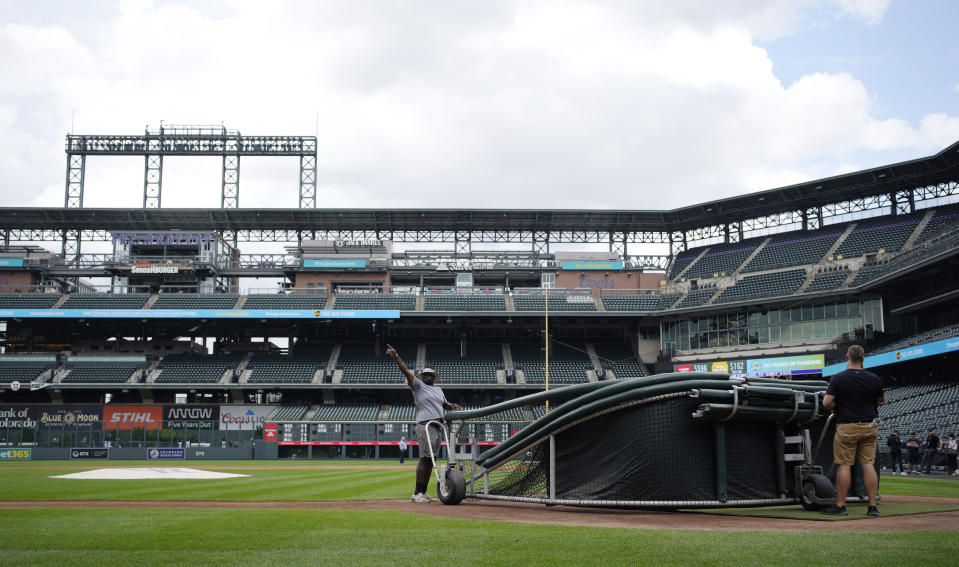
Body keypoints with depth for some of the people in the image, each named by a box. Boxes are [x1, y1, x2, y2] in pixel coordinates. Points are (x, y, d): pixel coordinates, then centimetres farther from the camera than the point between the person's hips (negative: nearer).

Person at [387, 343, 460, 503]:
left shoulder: (438, 390, 24)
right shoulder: (418, 385, 5)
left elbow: (444, 405, 33)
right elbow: (406, 371, -5)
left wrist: (453, 406, 10)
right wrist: (396, 356, -15)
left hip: (438, 428, 7)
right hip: (425, 426, -7)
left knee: (430, 460, 7)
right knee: (425, 459, -13)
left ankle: (422, 492, 10)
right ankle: (418, 493, -12)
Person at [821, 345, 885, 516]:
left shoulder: (838, 378, -9)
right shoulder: (874, 379, 2)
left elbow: (826, 402, -13)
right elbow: (881, 400, 17)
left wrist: (836, 408, 7)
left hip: (847, 427, -3)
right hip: (870, 427, 3)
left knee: (844, 465, 0)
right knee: (868, 464, 5)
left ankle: (840, 505, 2)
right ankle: (873, 506, 5)